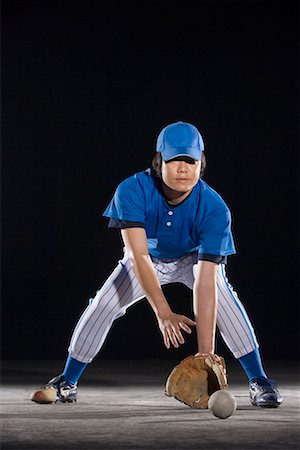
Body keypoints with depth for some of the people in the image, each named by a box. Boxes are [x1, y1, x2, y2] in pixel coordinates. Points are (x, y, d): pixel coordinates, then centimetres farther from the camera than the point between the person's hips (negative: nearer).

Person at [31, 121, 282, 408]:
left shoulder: (215, 209, -37)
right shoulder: (132, 191, -35)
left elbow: (206, 281, -42)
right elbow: (139, 256, -41)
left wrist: (206, 350, -49)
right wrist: (163, 313, -51)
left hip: (194, 258, -1)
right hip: (147, 258, 1)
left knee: (222, 295, -29)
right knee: (103, 305, -14)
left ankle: (258, 381, -22)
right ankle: (67, 381, 7)